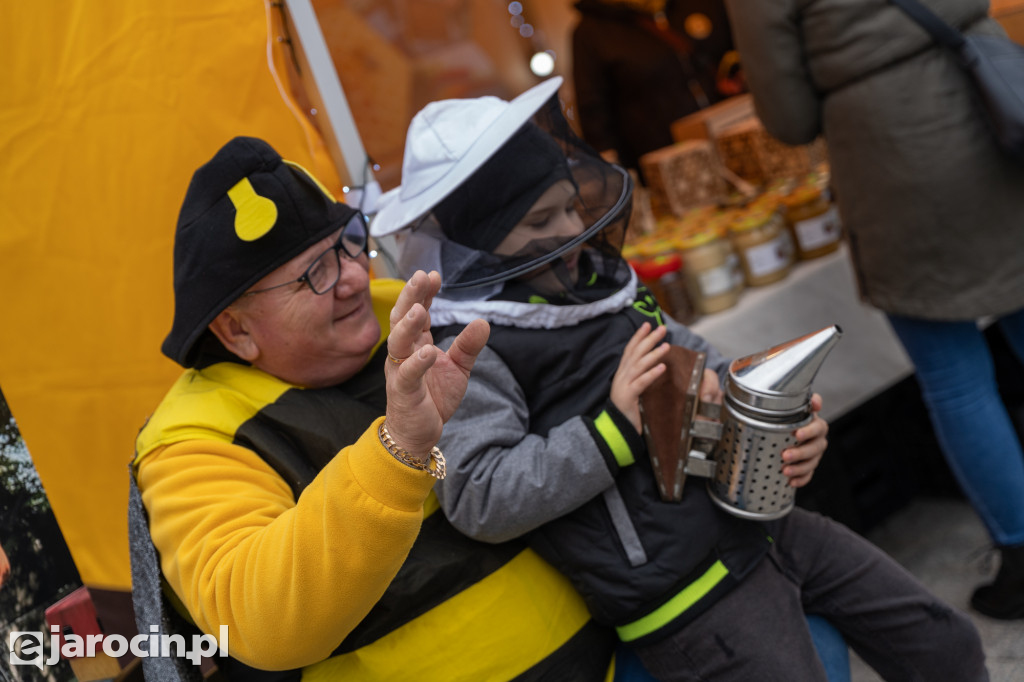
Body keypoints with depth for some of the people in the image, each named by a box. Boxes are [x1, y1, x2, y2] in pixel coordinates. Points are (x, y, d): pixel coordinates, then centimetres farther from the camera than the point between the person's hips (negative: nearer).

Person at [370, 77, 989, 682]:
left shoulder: (597, 279, 8)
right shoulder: (470, 353, -15)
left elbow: (702, 363, 16)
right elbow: (479, 501, -23)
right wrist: (613, 426, -25)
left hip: (759, 520, 8)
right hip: (689, 599, -8)